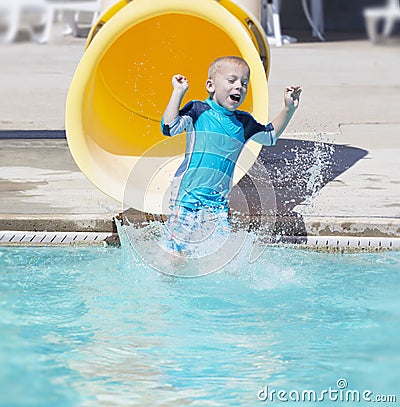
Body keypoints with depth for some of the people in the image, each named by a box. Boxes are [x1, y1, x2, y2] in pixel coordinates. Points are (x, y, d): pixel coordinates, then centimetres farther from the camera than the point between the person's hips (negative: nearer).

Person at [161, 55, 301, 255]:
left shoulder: (243, 122, 12)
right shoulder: (198, 111, -2)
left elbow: (270, 136, 28)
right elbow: (169, 127, -14)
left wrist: (288, 109, 16)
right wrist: (178, 92, -15)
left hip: (218, 201, 4)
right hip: (187, 193, -4)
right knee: (178, 252, -3)